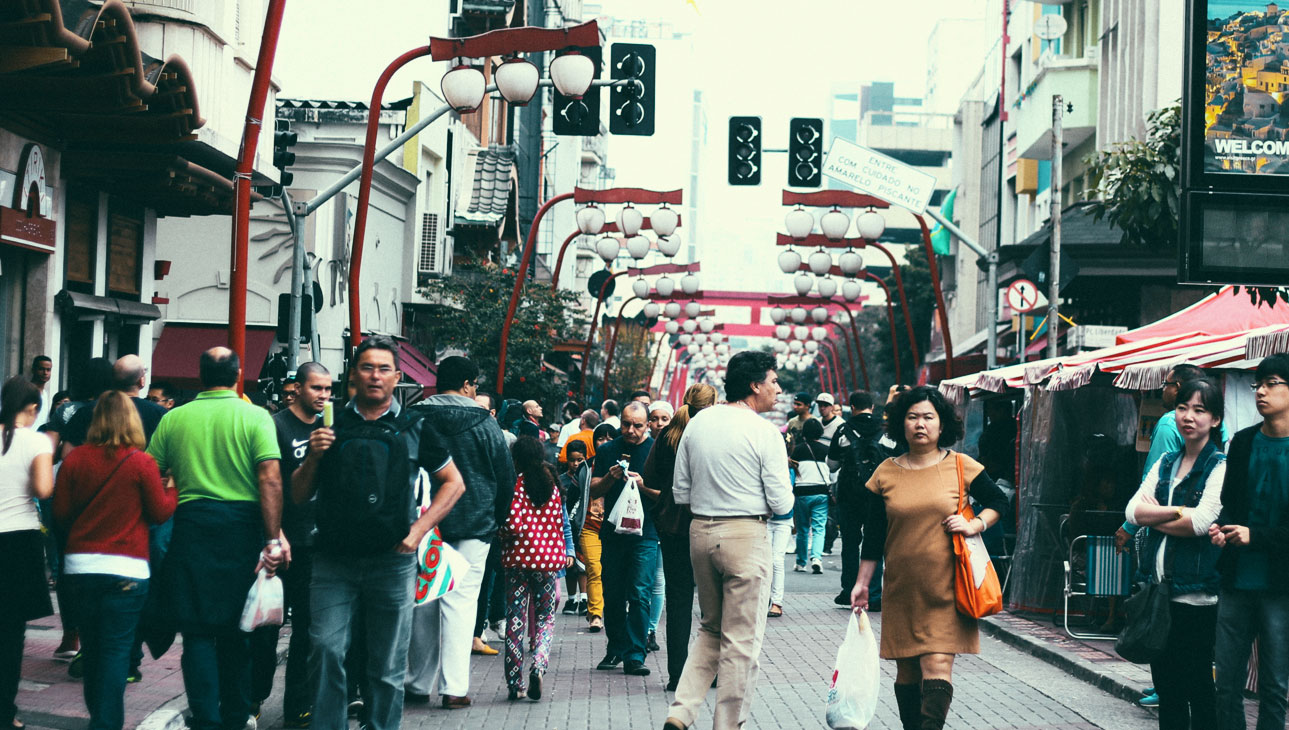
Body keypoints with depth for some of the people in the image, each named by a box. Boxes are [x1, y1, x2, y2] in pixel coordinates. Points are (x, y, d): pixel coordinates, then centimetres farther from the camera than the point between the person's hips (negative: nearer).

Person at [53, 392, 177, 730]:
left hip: (79, 565, 3)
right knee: (116, 650, -1)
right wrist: (175, 490, 17)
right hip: (126, 568, -3)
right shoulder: (142, 463, -9)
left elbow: (61, 513, 4)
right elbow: (160, 512, -1)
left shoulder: (75, 459, -1)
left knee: (92, 648, 15)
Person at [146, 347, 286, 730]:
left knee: (198, 630, 4)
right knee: (238, 629, 14)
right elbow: (270, 479, -12)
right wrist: (273, 538, -12)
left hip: (192, 524, 0)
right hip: (243, 525, 0)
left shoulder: (174, 419, 4)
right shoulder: (255, 416, -3)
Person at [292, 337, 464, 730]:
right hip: (334, 561, 0)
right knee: (326, 651, -10)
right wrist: (313, 457, -7)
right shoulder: (332, 425, 8)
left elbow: (453, 483, 13)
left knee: (388, 665, 5)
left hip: (391, 561, 0)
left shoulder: (414, 427, 6)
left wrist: (419, 529, 1)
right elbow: (298, 496, 12)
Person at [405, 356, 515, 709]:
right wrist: (497, 518, 14)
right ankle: (454, 687, -7)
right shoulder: (483, 424, -6)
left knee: (423, 602, 11)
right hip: (472, 526, -3)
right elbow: (506, 477, -1)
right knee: (460, 601, -2)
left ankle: (419, 683, 18)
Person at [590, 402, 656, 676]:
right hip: (613, 533, 3)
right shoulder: (607, 451, 10)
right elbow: (594, 491, 8)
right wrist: (610, 477, -11)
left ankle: (634, 656, -7)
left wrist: (643, 485, -19)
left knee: (640, 596, -10)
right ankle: (616, 649, 22)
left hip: (645, 535, -3)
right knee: (613, 596, 8)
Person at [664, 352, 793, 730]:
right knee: (741, 638, 4)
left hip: (700, 531, 6)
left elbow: (681, 493, 9)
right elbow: (781, 503, -11)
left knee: (711, 629, 19)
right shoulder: (765, 432, -11)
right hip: (746, 536, -6)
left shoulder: (696, 423, 6)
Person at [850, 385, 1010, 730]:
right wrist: (862, 582, 9)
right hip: (901, 589, 2)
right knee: (907, 670, 7)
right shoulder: (887, 472, 5)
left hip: (945, 588, -2)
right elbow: (874, 533, 10)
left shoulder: (961, 466, 1)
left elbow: (999, 502, 12)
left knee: (937, 664, -13)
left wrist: (974, 526, -7)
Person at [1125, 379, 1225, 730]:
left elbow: (1201, 522, -18)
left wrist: (1154, 515, -4)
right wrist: (1180, 511, -11)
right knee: (1167, 688, 12)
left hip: (1196, 594, -6)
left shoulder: (1220, 465, -6)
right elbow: (1133, 511, 2)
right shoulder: (1166, 463, 13)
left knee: (1198, 689, -1)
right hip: (1159, 590, 7)